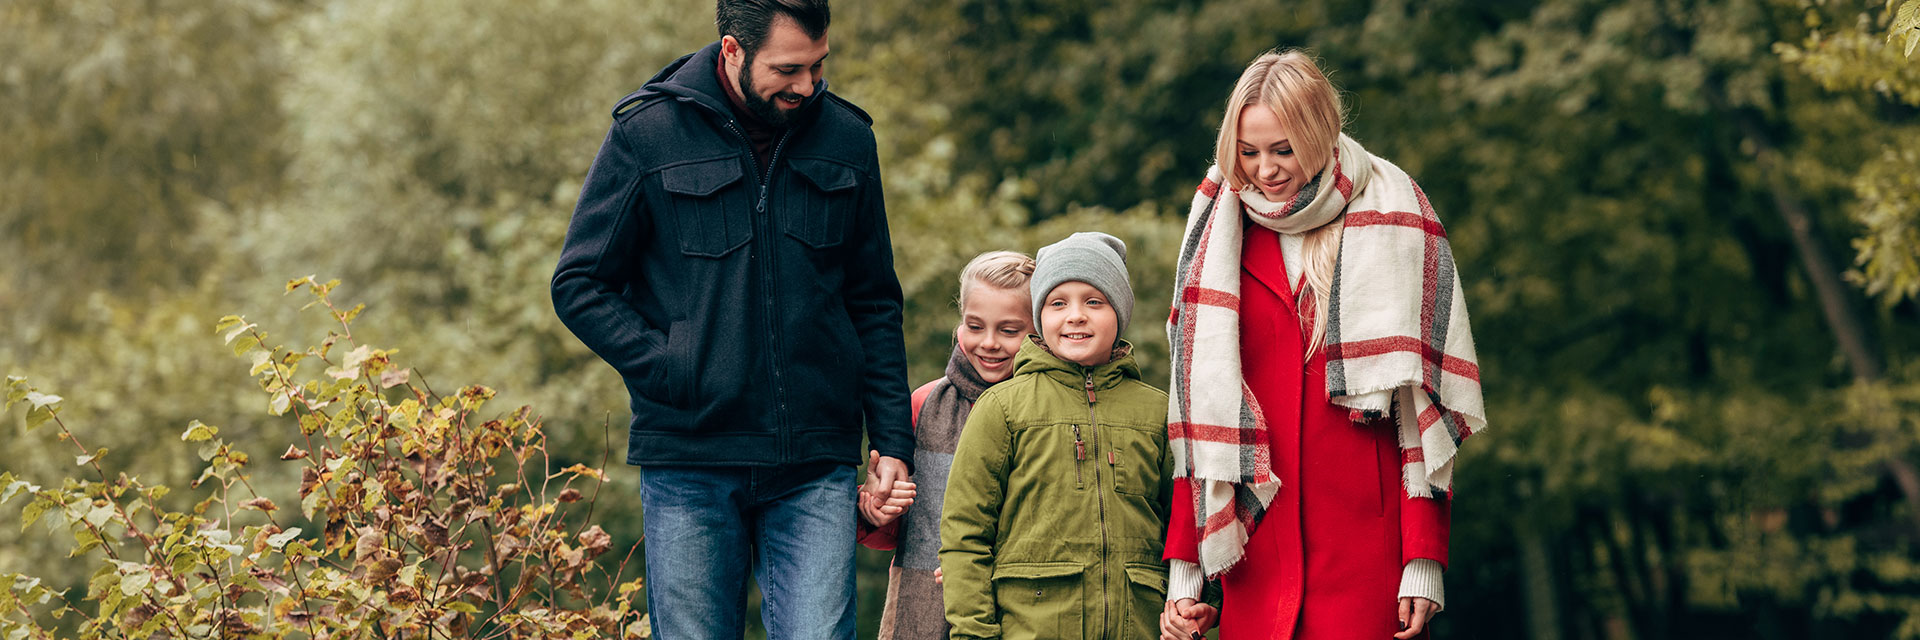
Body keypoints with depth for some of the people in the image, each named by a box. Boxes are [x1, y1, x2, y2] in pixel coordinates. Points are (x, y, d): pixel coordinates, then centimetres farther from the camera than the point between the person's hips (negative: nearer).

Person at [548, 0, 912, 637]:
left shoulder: (846, 139, 8)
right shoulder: (647, 134, -2)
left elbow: (874, 304, 14)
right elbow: (580, 285, 2)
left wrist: (893, 441, 6)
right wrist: (670, 371, -10)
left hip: (816, 469, 1)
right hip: (688, 462, -1)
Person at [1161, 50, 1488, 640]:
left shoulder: (1388, 228, 1)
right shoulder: (1223, 242, 9)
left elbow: (1424, 409, -3)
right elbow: (1200, 411, 8)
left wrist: (1425, 560, -10)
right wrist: (1183, 569, 3)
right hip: (1257, 544, 3)